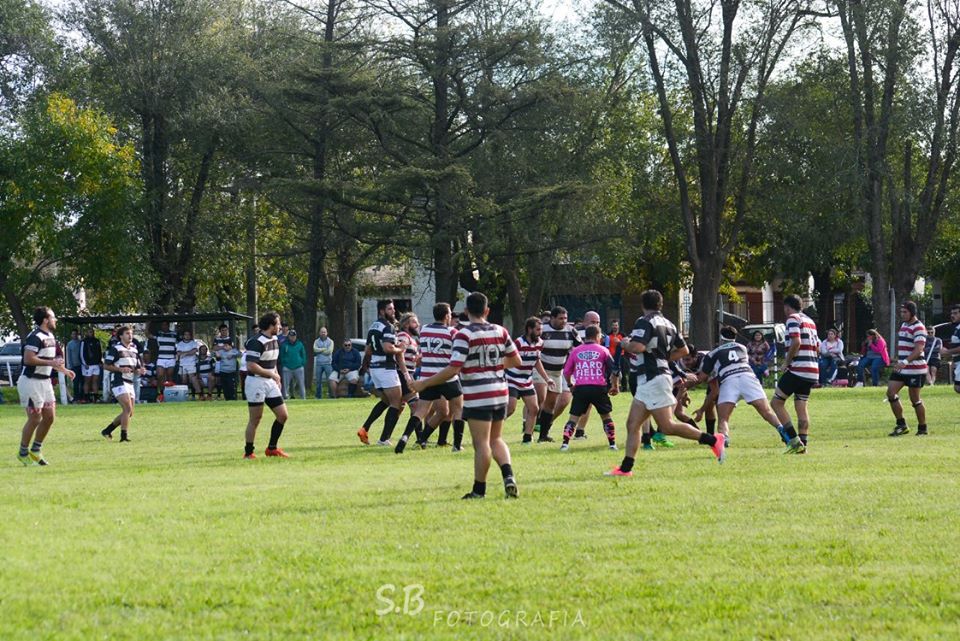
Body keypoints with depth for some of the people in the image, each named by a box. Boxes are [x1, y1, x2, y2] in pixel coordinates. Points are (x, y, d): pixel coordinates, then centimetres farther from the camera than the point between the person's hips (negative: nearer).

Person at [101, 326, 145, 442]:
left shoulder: (134, 350, 17)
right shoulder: (115, 348, -5)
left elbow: (136, 368, 23)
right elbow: (106, 365, -8)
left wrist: (140, 371, 0)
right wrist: (120, 369, -20)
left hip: (129, 383, 8)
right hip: (118, 382, -8)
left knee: (129, 413, 8)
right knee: (128, 409, -19)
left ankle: (107, 431, 21)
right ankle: (124, 436, -14)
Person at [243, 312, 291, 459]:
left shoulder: (274, 340, 11)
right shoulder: (256, 342, -18)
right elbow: (251, 366, -24)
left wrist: (276, 377, 13)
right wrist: (271, 374, -17)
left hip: (270, 383, 9)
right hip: (256, 382, -9)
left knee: (282, 415, 4)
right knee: (255, 420, -2)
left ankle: (272, 448, 16)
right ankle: (248, 453, 8)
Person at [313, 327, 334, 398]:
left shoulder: (330, 341, 7)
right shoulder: (316, 341, 12)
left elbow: (329, 351, -8)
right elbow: (315, 349, -7)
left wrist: (319, 351, -2)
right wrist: (324, 349, -8)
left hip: (328, 363, -2)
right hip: (318, 363, 2)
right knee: (318, 380, 2)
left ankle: (331, 395, -6)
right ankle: (319, 395, 9)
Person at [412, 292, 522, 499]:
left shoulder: (464, 335, -12)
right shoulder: (500, 331, 5)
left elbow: (453, 369, -18)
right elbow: (516, 361, 13)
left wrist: (424, 384, -11)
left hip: (477, 397, -6)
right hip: (500, 394, 6)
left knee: (481, 444, -1)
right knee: (496, 439, 17)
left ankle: (479, 490, 5)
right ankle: (508, 476, -3)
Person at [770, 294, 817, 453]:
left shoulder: (793, 318, -6)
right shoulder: (810, 321, 20)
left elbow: (796, 342, -19)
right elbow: (817, 346, 21)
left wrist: (786, 362, -9)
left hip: (797, 369, -8)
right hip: (812, 371, 8)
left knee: (777, 402, -2)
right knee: (801, 407, 11)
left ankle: (793, 439, -10)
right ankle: (802, 444, 4)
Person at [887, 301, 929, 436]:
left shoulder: (918, 328, -14)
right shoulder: (904, 325, 14)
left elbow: (919, 349, -25)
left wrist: (905, 362, -36)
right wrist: (898, 361, 21)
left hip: (915, 369, -8)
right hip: (901, 368, 8)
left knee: (915, 399, -2)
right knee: (891, 393, -2)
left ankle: (922, 429, 11)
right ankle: (901, 425, 6)